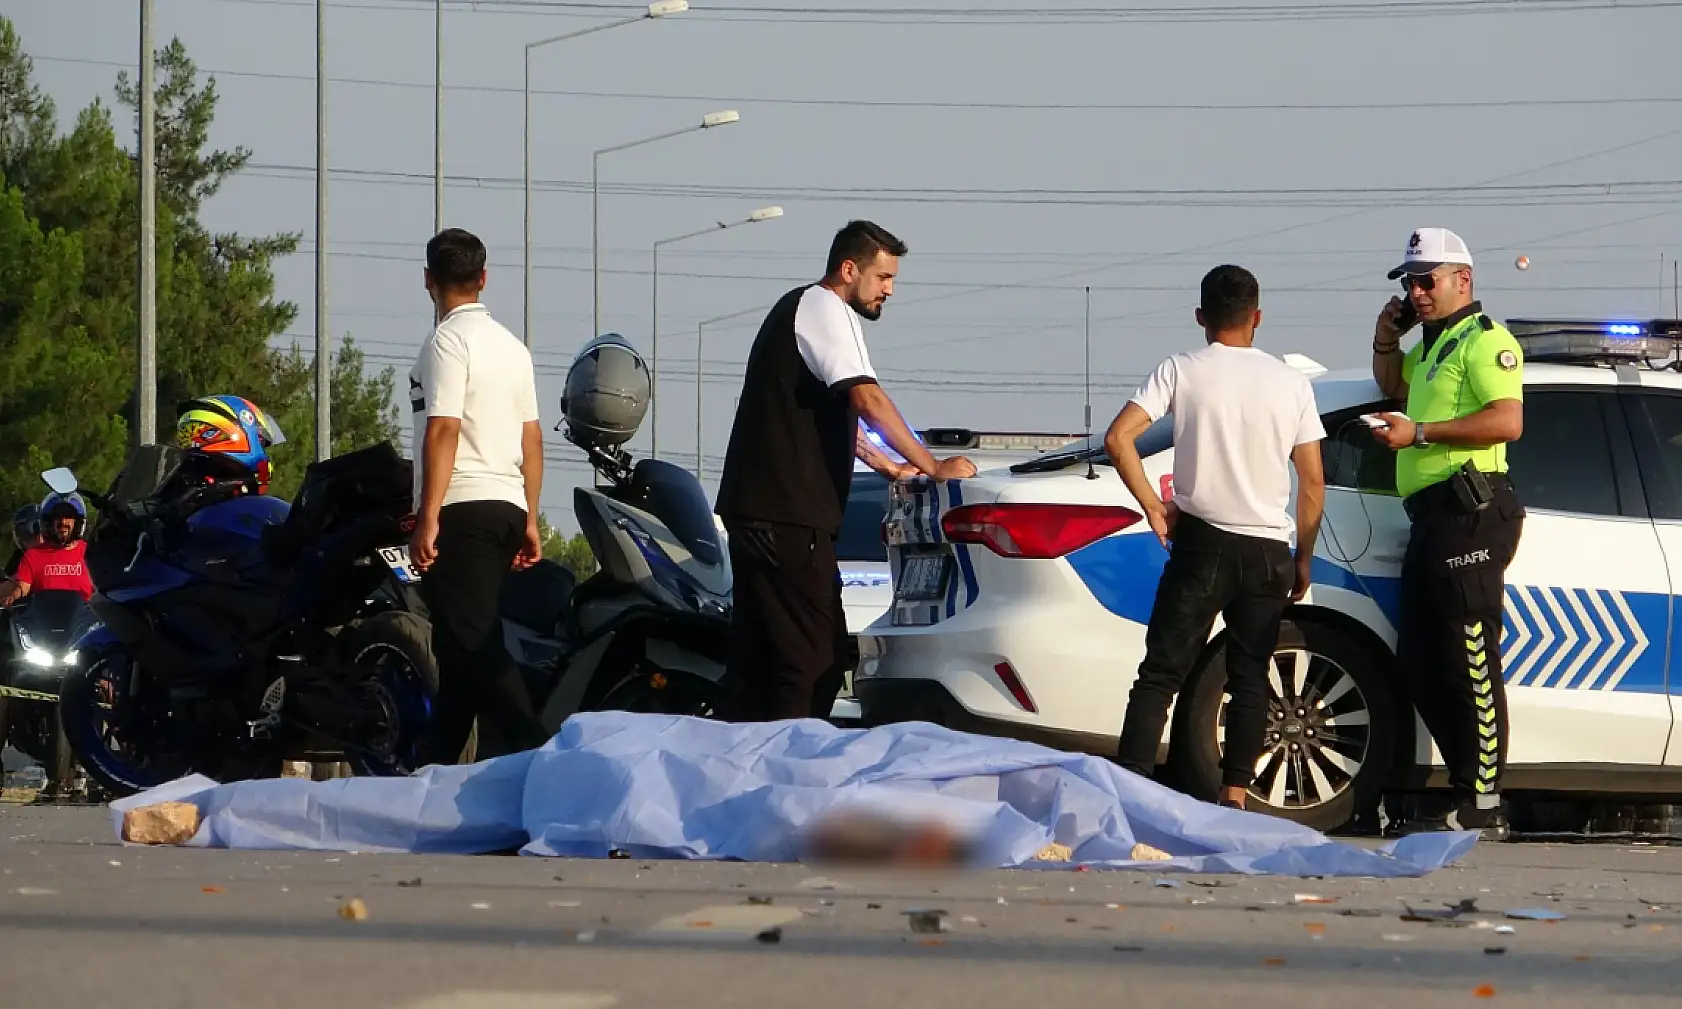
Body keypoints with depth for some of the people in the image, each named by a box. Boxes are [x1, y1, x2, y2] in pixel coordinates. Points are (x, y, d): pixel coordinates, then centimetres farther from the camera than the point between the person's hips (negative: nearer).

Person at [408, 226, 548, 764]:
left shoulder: (449, 341, -9)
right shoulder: (512, 345, 17)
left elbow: (443, 430, -17)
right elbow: (531, 437, 18)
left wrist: (427, 519, -18)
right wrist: (530, 522, 21)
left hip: (462, 509, -9)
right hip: (507, 506, 9)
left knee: (471, 641, -15)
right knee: (462, 643, 14)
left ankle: (535, 754, -28)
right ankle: (437, 764, 18)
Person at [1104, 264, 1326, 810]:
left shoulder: (1181, 371, -2)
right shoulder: (1290, 382, 3)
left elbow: (1119, 437, -13)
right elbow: (1313, 484, 5)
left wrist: (1152, 507, -3)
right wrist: (1303, 559, 15)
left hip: (1201, 542, -2)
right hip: (1268, 550, 2)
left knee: (1160, 673, 0)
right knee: (1249, 678, 9)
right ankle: (1234, 794, 3)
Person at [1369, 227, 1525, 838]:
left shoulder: (1484, 340, -5)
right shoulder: (1435, 348, 26)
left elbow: (1507, 420, -20)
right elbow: (1394, 387, 46)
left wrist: (1420, 433, -21)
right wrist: (1387, 338, 25)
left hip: (1468, 513, -11)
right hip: (1433, 515, 11)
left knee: (1469, 661, -13)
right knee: (1419, 664, 9)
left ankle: (1482, 806, -15)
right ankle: (1469, 789, 11)